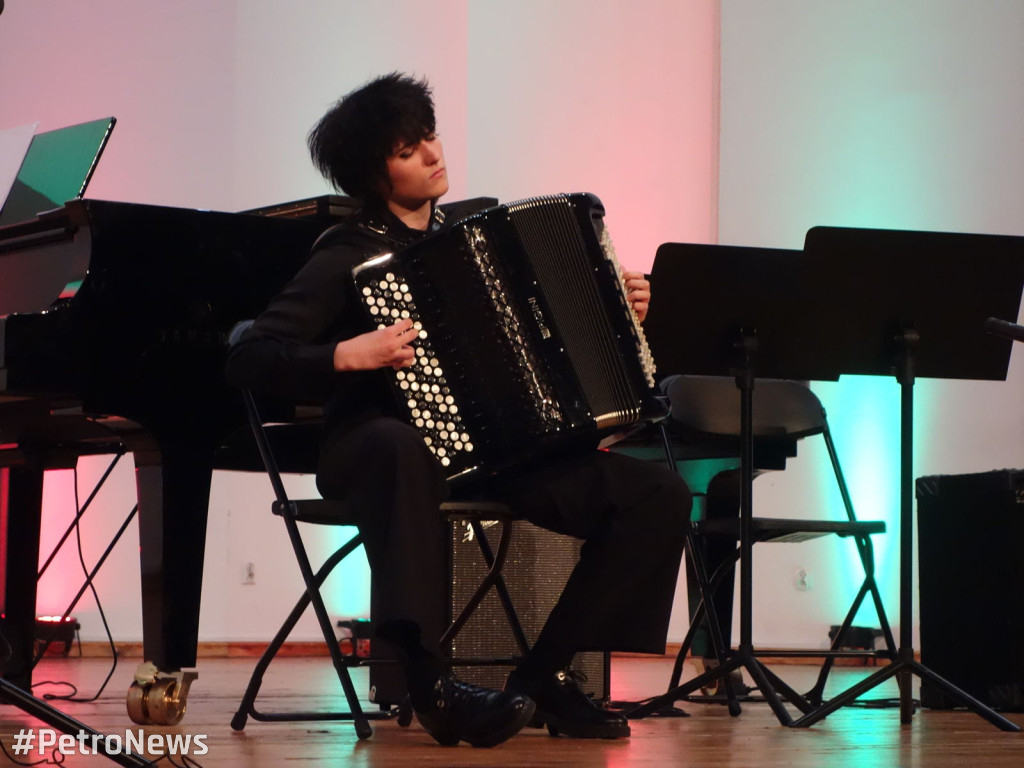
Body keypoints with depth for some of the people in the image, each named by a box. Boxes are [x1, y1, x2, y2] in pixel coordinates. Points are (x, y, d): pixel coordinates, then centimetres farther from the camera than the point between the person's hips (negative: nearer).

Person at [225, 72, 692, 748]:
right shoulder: (349, 256, -5)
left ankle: (546, 672, -6)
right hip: (379, 448, -6)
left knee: (660, 494, -11)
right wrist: (349, 356, -27)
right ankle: (429, 679, -40)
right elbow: (248, 362, -14)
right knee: (403, 448, -44)